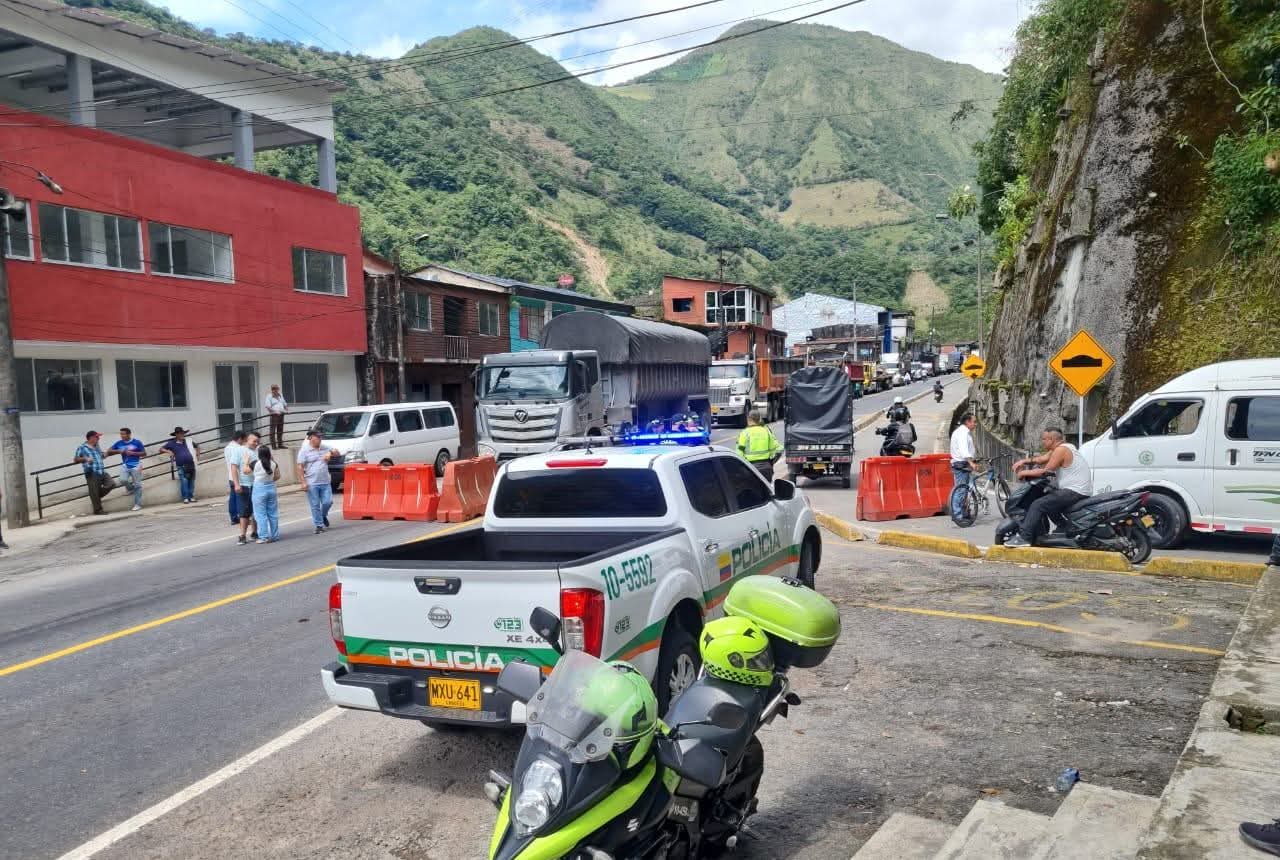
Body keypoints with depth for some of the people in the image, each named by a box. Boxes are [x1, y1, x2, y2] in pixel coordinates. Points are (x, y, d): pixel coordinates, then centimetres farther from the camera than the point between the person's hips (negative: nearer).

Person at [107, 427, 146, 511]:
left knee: (137, 485, -1)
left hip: (136, 466, -3)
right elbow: (108, 451, 8)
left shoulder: (136, 442, -5)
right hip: (125, 465, 3)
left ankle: (138, 504, 7)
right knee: (123, 480, -21)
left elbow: (144, 453, -1)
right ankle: (131, 487, 16)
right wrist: (119, 451, -9)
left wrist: (133, 453, -14)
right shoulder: (119, 443, 4)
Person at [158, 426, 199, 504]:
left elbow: (197, 446, 30)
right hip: (181, 466, -3)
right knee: (184, 481, -12)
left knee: (191, 481, 4)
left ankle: (191, 497, 12)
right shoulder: (172, 443, 7)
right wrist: (169, 451, -8)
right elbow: (161, 448, 9)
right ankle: (185, 498, -6)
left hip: (191, 464, 3)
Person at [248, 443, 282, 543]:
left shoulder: (255, 463, -12)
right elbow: (277, 476, 8)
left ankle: (264, 537, 1)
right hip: (271, 488, 4)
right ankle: (275, 535, 15)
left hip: (259, 489, -4)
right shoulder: (273, 463, -1)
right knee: (273, 513, 11)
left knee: (261, 514, 2)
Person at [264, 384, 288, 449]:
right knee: (273, 431, -6)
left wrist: (286, 408, 6)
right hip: (274, 415, -7)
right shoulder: (269, 396, -3)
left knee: (280, 430, 11)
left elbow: (284, 404, 27)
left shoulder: (281, 395, 16)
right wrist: (275, 411, -22)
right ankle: (274, 445, -6)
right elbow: (267, 406, -13)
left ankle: (280, 444, 17)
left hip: (281, 414, 7)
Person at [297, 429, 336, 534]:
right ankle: (319, 525, 10)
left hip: (325, 482, 4)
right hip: (312, 483, -4)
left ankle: (323, 516, 29)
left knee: (328, 502, -1)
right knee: (315, 506, 1)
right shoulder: (304, 450, -5)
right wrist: (303, 482, -14)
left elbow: (336, 452, 20)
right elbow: (300, 467, -7)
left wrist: (330, 453, -4)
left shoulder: (325, 447, 9)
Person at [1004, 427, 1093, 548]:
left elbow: (1045, 471, -16)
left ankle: (1024, 537, -23)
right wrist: (1024, 461, 3)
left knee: (1038, 505, -17)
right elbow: (1042, 459, 16)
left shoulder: (1061, 450, -13)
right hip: (1080, 491, 11)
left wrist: (1024, 473, -6)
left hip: (1075, 492, -11)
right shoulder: (1063, 447, 17)